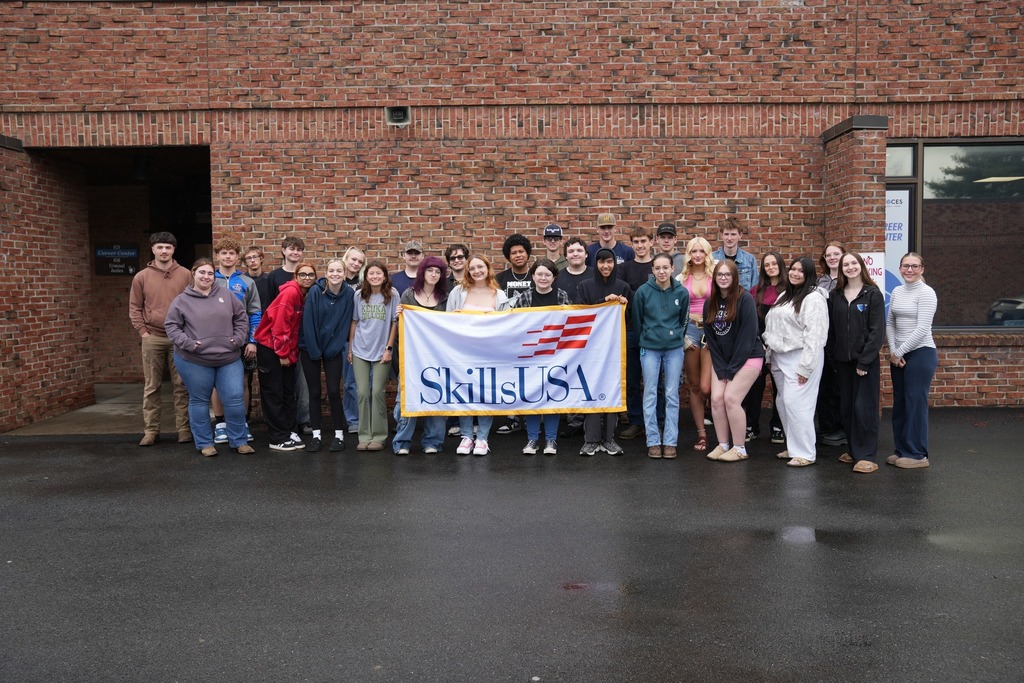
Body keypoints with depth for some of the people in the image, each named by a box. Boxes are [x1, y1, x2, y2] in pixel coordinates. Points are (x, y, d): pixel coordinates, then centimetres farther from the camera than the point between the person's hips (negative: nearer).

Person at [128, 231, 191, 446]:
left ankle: (184, 428, 10)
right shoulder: (141, 277, 6)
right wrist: (143, 331, -1)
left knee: (181, 385, 3)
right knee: (152, 386, 5)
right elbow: (134, 308, 8)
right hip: (153, 339, 0)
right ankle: (151, 430, 12)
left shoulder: (185, 275, 5)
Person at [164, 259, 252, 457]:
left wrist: (238, 339, -2)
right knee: (199, 401, 8)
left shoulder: (226, 295, 5)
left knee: (235, 399, 1)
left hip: (228, 359, 2)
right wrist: (187, 343, -14)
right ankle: (204, 443, 21)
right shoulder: (182, 300, -1)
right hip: (194, 360, -2)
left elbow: (241, 318, 10)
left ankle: (239, 440, 15)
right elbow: (171, 326, -1)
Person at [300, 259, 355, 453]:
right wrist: (314, 350, -12)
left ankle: (339, 435, 9)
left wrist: (334, 348, -8)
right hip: (310, 348, 0)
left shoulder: (349, 294, -7)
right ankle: (316, 435, 14)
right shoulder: (315, 291, -13)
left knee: (334, 392, -3)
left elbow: (345, 323, -3)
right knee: (314, 393, 5)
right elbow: (308, 322, -12)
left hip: (334, 349, 1)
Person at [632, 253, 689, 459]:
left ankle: (670, 441, 11)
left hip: (674, 349, 1)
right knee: (650, 395, 2)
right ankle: (653, 441, 10)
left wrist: (677, 338, 12)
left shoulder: (682, 292, -5)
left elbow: (684, 320, 9)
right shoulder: (643, 291, -8)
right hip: (649, 349, -1)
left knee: (672, 395, 4)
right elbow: (637, 320, 4)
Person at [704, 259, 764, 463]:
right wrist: (721, 367, -6)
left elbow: (748, 336, -17)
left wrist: (731, 368, -16)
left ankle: (740, 449, -1)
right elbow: (710, 336, 3)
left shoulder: (745, 299, -13)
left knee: (731, 398, -13)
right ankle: (723, 445, 7)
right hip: (720, 359, 5)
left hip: (747, 357, -5)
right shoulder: (710, 302, 4)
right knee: (716, 398, -5)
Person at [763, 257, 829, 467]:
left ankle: (805, 453, -3)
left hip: (800, 357, -8)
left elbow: (814, 335, -15)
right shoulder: (784, 295, 17)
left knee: (796, 403, -11)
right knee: (783, 403, 9)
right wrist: (770, 354, 14)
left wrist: (805, 366, -18)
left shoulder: (813, 298, -10)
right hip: (780, 357, 8)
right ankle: (793, 447, 21)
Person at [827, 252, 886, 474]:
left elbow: (877, 331, -10)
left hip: (866, 360, -4)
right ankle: (854, 450, 21)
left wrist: (864, 360, -15)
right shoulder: (835, 295, 8)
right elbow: (830, 328, 9)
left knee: (864, 407, -4)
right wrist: (832, 356, 2)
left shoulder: (873, 294, -5)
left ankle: (866, 455, 2)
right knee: (846, 407, 9)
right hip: (842, 360, 5)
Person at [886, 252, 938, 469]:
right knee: (899, 403, 10)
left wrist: (899, 352, -12)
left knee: (916, 403, -1)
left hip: (921, 353, -7)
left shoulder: (926, 293, -10)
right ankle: (902, 450, 19)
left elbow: (922, 329, -16)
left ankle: (917, 454, 8)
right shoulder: (896, 292, 10)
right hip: (899, 354, 7)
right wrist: (892, 351, -3)